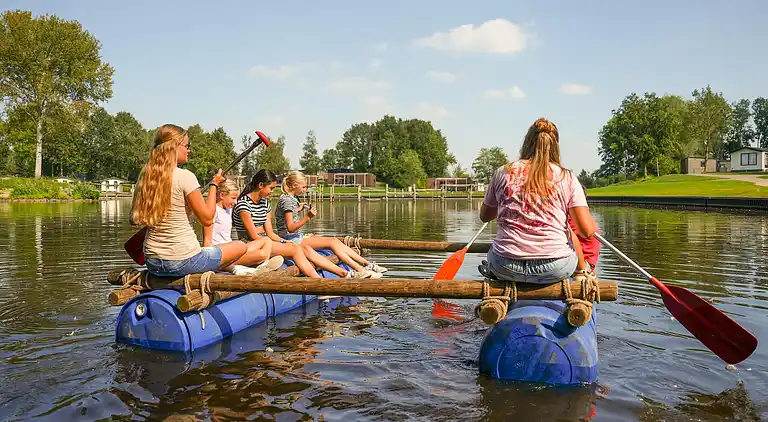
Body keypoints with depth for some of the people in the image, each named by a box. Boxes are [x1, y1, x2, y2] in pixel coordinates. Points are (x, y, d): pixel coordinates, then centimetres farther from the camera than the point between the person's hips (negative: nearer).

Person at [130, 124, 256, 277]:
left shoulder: (145, 176, 4)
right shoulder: (185, 176, -15)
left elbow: (134, 219, 11)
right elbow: (207, 219, -11)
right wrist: (214, 185, -1)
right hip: (182, 262, -7)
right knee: (241, 246, 8)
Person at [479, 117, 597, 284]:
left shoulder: (502, 172, 4)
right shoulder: (567, 177, 0)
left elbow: (484, 216, 17)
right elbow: (587, 231, -6)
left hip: (506, 268, 1)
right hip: (555, 269, 0)